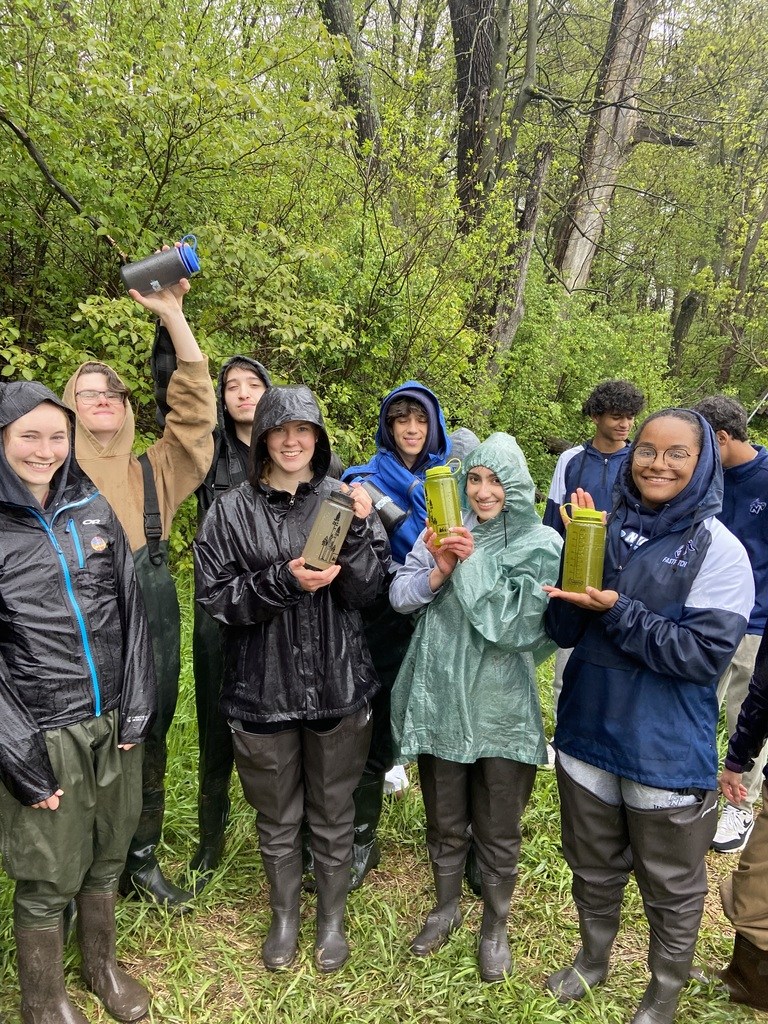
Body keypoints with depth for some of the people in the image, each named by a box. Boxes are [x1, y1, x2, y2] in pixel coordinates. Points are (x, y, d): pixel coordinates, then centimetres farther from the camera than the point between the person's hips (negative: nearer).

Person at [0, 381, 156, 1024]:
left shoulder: (93, 508, 3)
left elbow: (130, 610, 5)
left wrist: (137, 709, 2)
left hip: (115, 723, 4)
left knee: (107, 856, 19)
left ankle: (103, 965, 44)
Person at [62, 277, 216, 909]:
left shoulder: (155, 471, 6)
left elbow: (196, 406, -5)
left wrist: (173, 316, -12)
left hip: (152, 632, 2)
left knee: (148, 751, 14)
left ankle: (143, 862, 34)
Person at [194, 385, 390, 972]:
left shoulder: (345, 500, -2)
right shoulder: (232, 511, -4)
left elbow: (367, 592, -6)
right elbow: (214, 597, -7)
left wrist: (358, 532, -23)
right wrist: (283, 581, -21)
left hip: (338, 686, 0)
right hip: (263, 690, 0)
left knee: (333, 814, 17)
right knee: (278, 818, 18)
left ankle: (333, 918, 41)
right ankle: (284, 917, 43)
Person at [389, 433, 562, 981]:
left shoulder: (541, 546, -8)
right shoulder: (446, 531, -2)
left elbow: (521, 625, -17)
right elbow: (400, 596, -5)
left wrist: (472, 565, -20)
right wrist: (440, 569, -22)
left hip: (501, 708, -2)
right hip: (440, 702, 2)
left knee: (498, 832, 15)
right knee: (445, 823, 21)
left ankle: (495, 925, 40)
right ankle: (446, 906, 47)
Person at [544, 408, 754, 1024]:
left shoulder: (719, 550, -13)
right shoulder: (605, 530, -2)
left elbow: (707, 654, -19)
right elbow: (564, 632, -3)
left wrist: (618, 612, -25)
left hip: (668, 753, -3)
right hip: (588, 732, 4)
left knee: (671, 886, 18)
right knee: (594, 867, 24)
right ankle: (594, 958, 51)